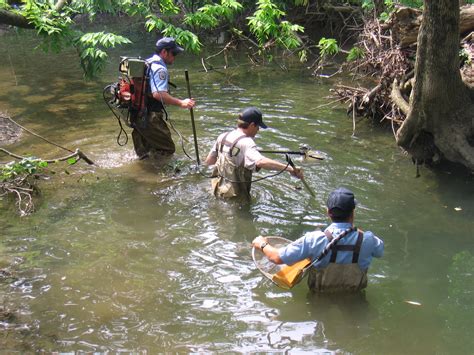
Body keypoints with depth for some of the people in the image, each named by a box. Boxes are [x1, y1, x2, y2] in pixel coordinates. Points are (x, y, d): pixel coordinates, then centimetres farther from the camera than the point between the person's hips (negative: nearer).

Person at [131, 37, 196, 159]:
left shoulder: (147, 62, 14)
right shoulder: (160, 69, -17)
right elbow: (158, 94, -30)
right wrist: (181, 103, -33)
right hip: (149, 117, -10)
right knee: (168, 149, -3)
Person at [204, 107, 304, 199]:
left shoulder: (222, 137, 4)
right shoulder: (246, 143, -21)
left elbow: (208, 161, 14)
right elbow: (260, 162, -41)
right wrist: (289, 168, -44)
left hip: (219, 191, 8)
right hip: (235, 196, -8)